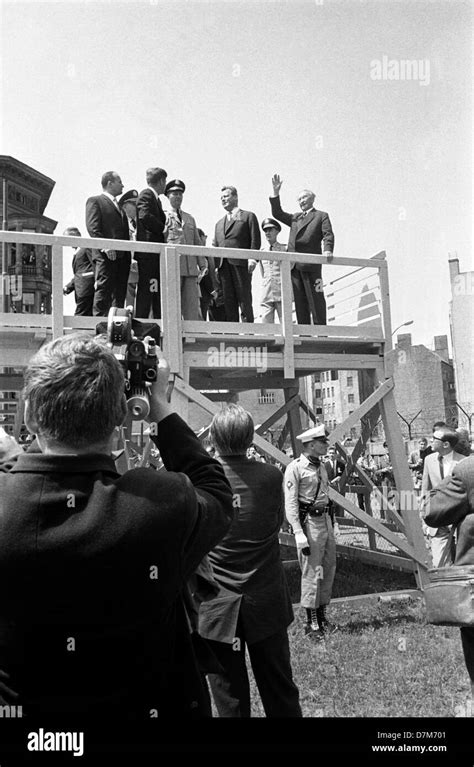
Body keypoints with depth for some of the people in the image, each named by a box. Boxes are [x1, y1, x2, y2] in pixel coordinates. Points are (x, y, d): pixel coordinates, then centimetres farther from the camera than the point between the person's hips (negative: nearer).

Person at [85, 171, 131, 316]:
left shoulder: (119, 205, 28)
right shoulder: (94, 201, 6)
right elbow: (92, 227, -7)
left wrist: (129, 250, 9)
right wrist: (104, 246, -20)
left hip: (123, 255, 7)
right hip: (106, 255, -7)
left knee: (120, 292, 2)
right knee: (104, 289, -10)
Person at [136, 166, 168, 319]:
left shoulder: (156, 198, 24)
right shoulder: (146, 195, -6)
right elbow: (145, 216, -22)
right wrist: (163, 229, -14)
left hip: (157, 252, 10)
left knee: (158, 291, 9)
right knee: (146, 291, -9)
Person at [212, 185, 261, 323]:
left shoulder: (248, 216, 12)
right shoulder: (219, 223, 28)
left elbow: (255, 240, 1)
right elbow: (216, 246, 22)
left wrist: (252, 258, -13)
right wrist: (215, 265, 7)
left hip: (241, 264, -5)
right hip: (224, 265, 5)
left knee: (244, 300, -7)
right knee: (228, 302, 0)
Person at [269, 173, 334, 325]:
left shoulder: (321, 216, 12)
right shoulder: (295, 218, 26)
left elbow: (328, 235, 0)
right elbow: (277, 213, 22)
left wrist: (328, 250, -20)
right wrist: (276, 192, 11)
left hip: (311, 264, -5)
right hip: (294, 264, 5)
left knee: (316, 298, -5)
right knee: (299, 300, 2)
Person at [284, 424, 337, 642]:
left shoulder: (321, 466, 12)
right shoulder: (295, 468, -13)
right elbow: (290, 504, -15)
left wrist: (330, 522, 19)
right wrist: (299, 534, -19)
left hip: (325, 519, 8)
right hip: (308, 521, -8)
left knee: (328, 570, 13)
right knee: (311, 573, -3)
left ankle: (322, 616, 27)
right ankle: (311, 623, 9)